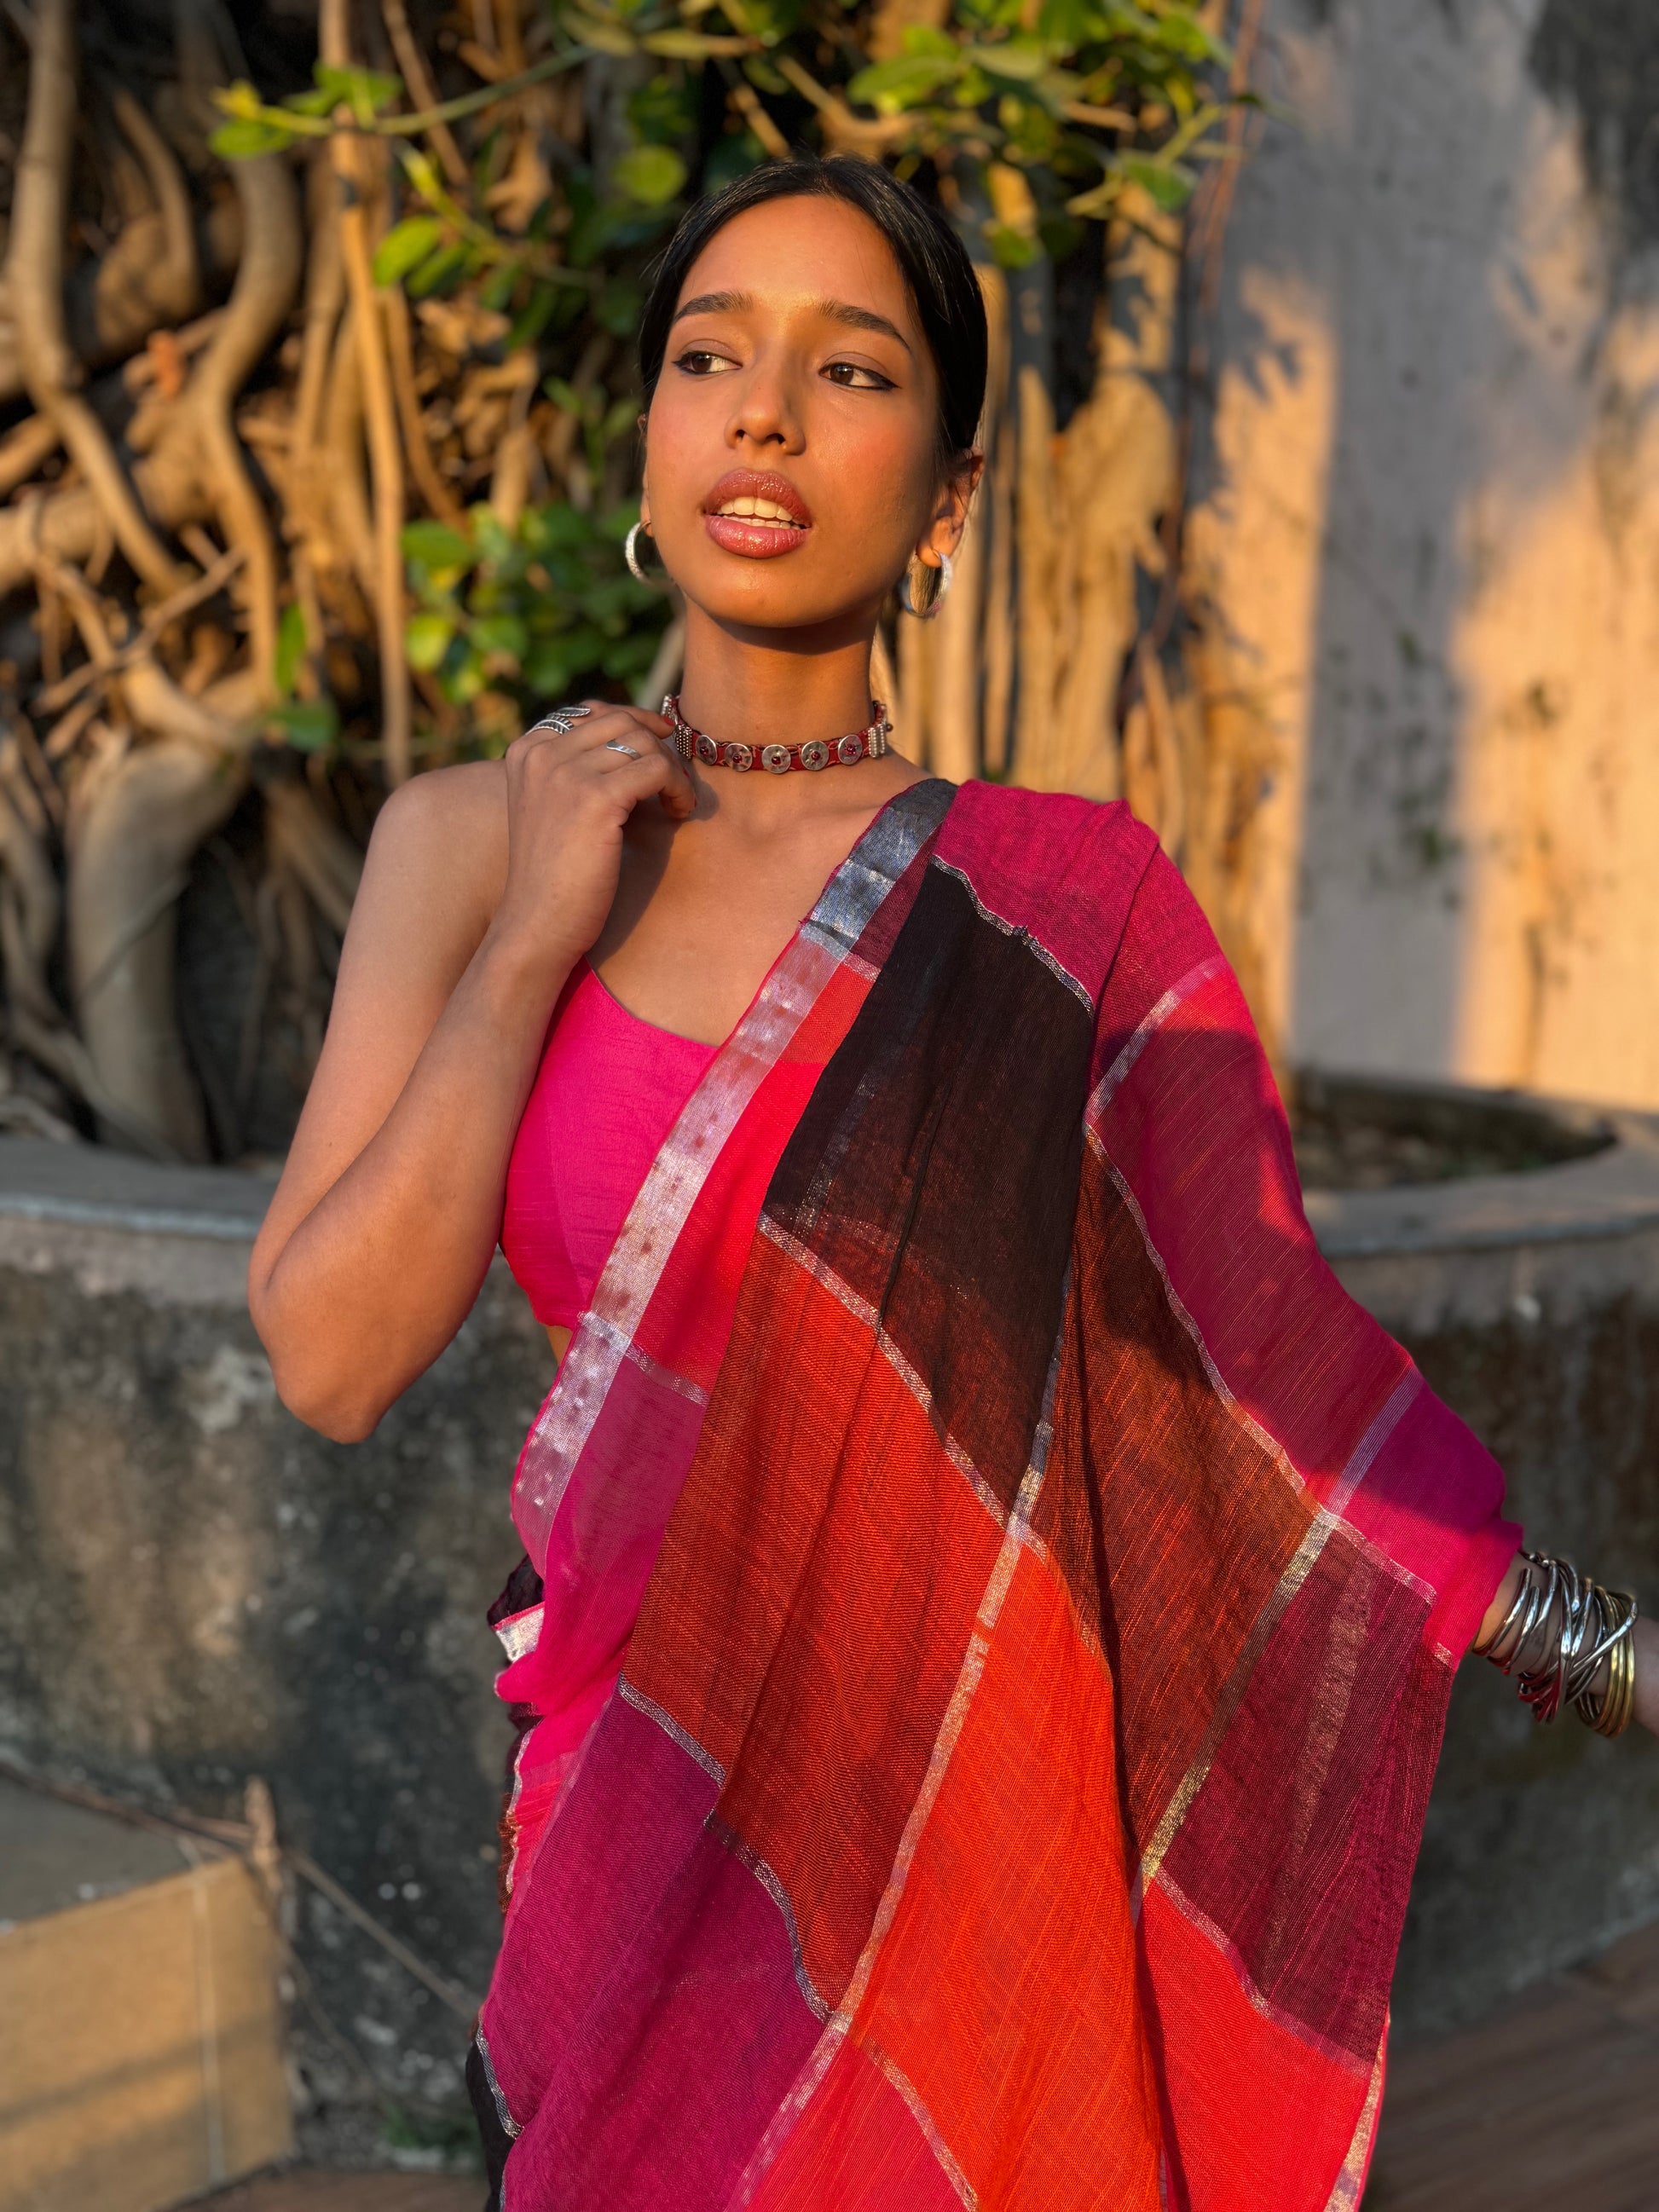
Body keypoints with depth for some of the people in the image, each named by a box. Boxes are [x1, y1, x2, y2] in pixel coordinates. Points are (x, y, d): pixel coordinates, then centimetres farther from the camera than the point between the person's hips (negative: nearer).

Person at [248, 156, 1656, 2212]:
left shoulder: (1059, 909, -7)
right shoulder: (472, 841, -3)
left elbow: (1261, 1351, -6)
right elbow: (333, 1355, -9)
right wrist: (542, 936, -14)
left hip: (977, 1782, -1)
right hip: (641, 1777, 2)